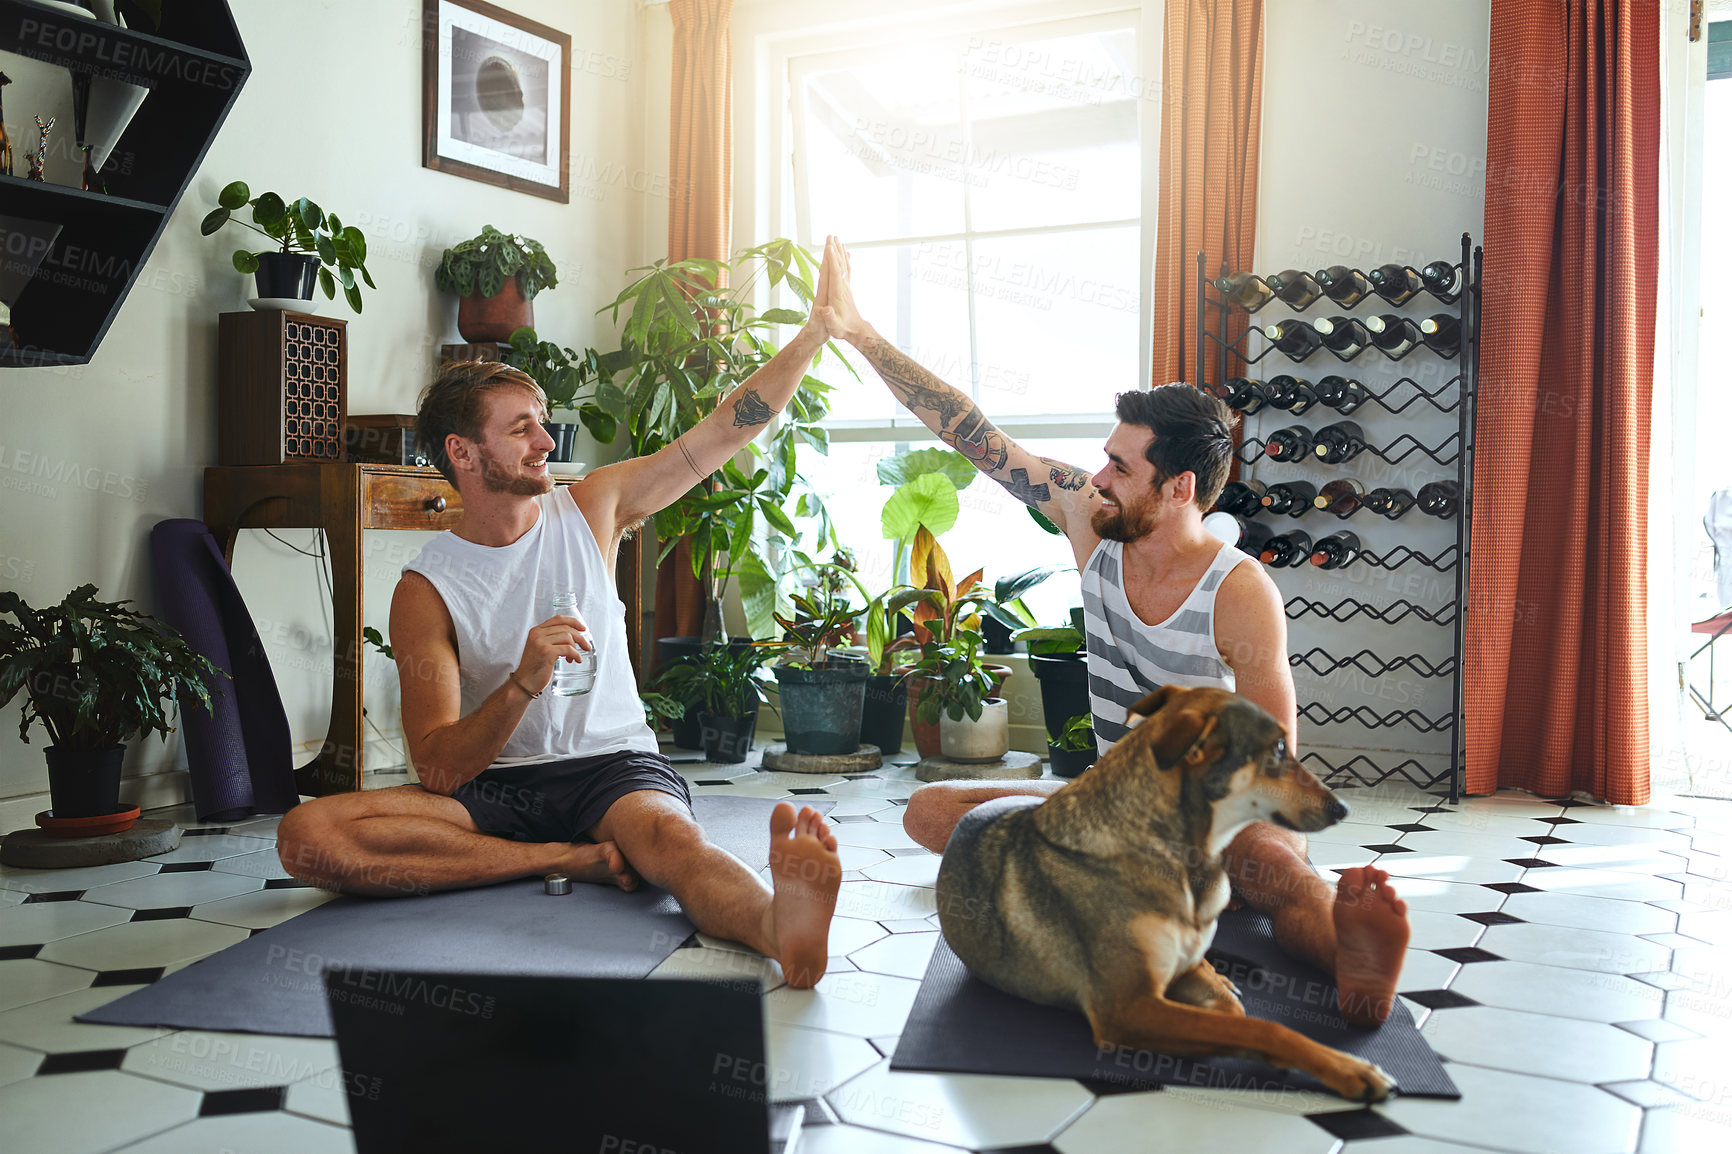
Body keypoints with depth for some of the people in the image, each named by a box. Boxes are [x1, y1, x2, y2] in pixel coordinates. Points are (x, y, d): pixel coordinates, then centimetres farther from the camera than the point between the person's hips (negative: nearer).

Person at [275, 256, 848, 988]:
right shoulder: (426, 589, -4)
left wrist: (819, 326, 0)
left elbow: (726, 430, 7)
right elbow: (439, 770, -12)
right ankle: (575, 860, -25)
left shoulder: (590, 508, 7)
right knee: (307, 836, -25)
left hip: (613, 767, 0)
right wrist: (524, 683, -30)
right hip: (496, 787, 1)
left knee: (669, 833, -37)